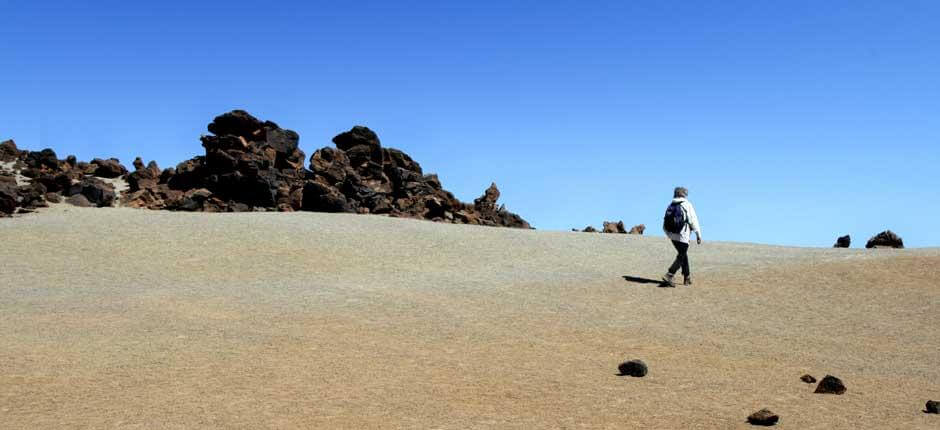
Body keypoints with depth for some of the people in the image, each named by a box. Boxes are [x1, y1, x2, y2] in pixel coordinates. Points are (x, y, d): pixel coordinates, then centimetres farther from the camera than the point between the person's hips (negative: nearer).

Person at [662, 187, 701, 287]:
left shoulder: (670, 206, 8)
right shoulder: (687, 205, -8)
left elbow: (665, 226, 8)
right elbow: (693, 221, -11)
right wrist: (698, 235, -3)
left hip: (673, 236, 6)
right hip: (683, 237, -6)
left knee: (684, 255, 21)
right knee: (681, 258, -1)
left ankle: (687, 278, 25)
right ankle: (669, 276, -17)